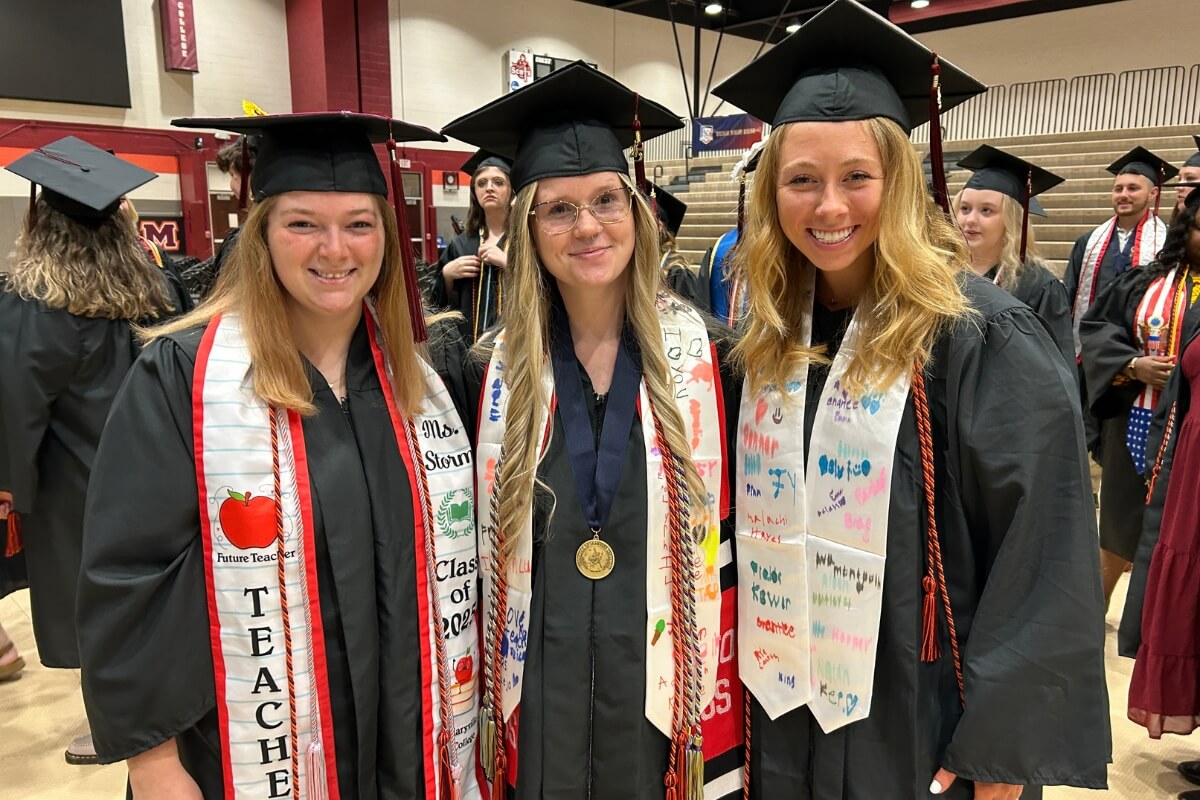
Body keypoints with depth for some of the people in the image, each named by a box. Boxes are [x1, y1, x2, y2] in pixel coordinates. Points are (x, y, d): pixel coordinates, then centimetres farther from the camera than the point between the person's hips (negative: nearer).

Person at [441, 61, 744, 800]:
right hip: (538, 695, 1)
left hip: (663, 690, -1)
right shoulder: (495, 368, -3)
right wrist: (481, 699, 3)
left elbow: (729, 538, -3)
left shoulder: (704, 358, -7)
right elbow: (476, 549, 3)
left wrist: (722, 701, -4)